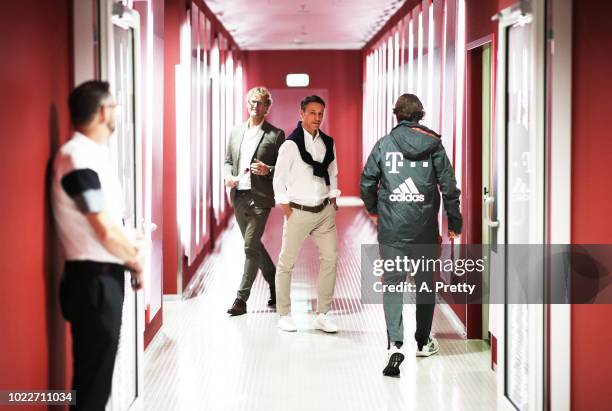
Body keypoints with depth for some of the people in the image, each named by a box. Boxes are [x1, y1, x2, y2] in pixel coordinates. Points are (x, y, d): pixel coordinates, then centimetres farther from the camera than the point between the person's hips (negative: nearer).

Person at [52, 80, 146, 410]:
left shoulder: (94, 154, 12)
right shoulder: (78, 157, -18)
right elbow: (106, 232, -20)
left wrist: (133, 246, 1)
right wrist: (137, 260, -3)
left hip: (106, 278, 10)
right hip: (93, 281, -10)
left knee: (98, 372, 18)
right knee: (92, 379, -1)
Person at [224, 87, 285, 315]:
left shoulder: (275, 134, -3)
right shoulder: (236, 131, 13)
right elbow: (228, 160, 20)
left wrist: (268, 170, -20)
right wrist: (228, 176, 0)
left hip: (260, 198, -6)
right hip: (239, 197, 6)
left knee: (251, 247, -9)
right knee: (254, 246, 15)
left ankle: (242, 298, -5)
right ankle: (275, 284, 33)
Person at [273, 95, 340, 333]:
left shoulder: (328, 143, 7)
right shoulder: (291, 144, -9)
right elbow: (279, 180, -6)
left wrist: (333, 200, 8)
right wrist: (286, 209, -8)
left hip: (324, 210, 5)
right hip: (299, 212, -5)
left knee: (330, 258, 1)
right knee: (287, 263, 1)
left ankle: (322, 315, 9)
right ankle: (284, 315, 14)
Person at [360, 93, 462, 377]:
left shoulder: (384, 144, -1)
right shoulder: (433, 144, -1)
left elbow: (367, 182, 3)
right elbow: (448, 185, -2)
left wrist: (373, 210, 22)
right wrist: (454, 222, 7)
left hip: (391, 227, -1)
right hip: (425, 229, 1)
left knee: (392, 283, 2)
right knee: (425, 284, 16)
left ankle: (395, 344, -16)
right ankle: (423, 342, 28)